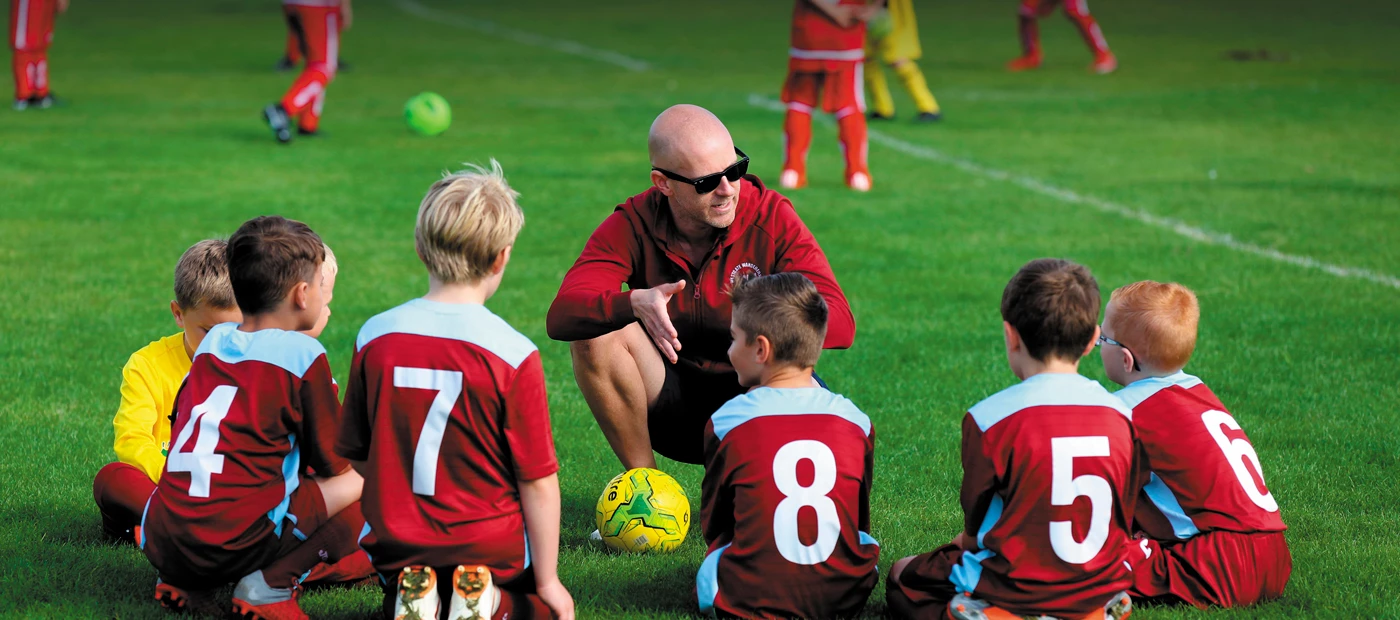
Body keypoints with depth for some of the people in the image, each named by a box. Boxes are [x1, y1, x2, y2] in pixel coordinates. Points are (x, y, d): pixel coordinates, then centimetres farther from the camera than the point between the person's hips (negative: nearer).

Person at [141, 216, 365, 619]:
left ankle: (183, 582, 11)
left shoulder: (212, 341, 15)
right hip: (242, 537, -6)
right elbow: (334, 464, 5)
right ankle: (270, 584, -8)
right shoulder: (303, 355, -2)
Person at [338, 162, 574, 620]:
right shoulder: (513, 355, -17)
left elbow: (355, 455, 5)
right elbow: (538, 480, -12)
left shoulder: (374, 338, -6)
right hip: (489, 544, -3)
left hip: (395, 544, 3)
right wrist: (548, 580, -3)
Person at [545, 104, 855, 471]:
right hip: (668, 402, 1)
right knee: (596, 332, -25)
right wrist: (635, 303, -44)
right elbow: (561, 316, -24)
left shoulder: (771, 217, -14)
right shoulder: (634, 225, -11)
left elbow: (839, 324, -22)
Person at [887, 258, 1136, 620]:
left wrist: (969, 543, 18)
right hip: (1100, 587, 6)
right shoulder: (1120, 414, -3)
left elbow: (976, 523, -6)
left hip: (1018, 591, -6)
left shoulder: (990, 417, -16)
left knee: (901, 575, 21)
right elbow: (1122, 517, 6)